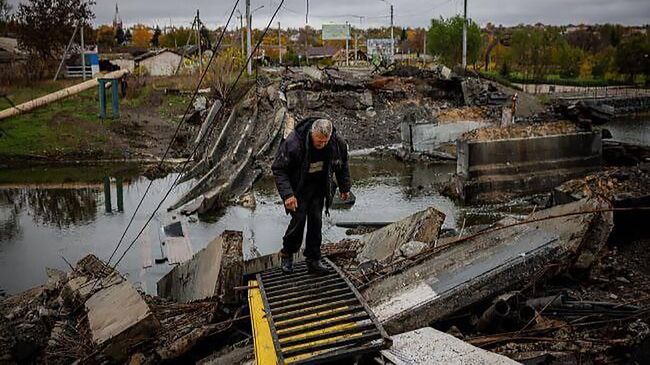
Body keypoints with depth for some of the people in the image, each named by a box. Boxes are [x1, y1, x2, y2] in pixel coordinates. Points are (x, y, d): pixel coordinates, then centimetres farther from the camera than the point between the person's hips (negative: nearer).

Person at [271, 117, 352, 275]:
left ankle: (313, 260, 11)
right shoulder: (293, 143, -30)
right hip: (298, 187, -3)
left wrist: (345, 188, 11)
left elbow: (342, 165, 5)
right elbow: (279, 169, -22)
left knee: (316, 220, 0)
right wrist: (287, 194, -31)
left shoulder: (337, 143, -16)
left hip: (319, 187, 4)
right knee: (299, 219, -12)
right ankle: (287, 253, 12)